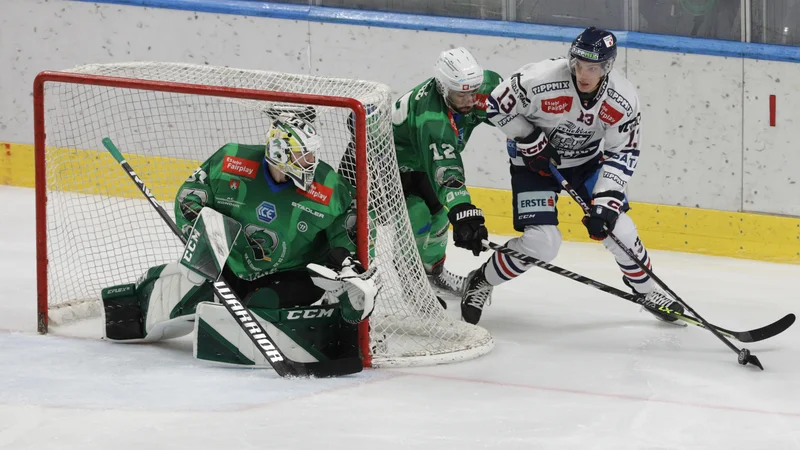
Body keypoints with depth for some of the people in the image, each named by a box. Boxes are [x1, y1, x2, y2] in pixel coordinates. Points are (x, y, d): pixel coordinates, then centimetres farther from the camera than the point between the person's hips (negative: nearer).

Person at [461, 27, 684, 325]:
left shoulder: (623, 99, -22)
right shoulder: (542, 80, -32)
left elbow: (622, 154, -14)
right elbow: (498, 107, -18)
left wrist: (605, 202, -23)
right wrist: (532, 143, -21)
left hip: (587, 160, 3)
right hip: (535, 162, -3)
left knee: (617, 227, -3)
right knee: (541, 243, -16)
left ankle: (646, 290, 25)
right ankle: (481, 283, 7)